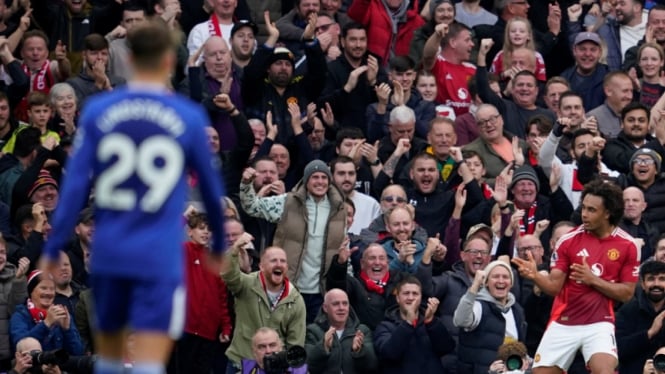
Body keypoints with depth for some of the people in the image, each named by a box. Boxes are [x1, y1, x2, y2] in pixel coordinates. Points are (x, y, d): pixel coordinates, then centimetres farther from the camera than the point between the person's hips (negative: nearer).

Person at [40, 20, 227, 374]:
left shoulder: (97, 112, 0)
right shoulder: (189, 118, -1)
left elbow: (75, 185, -2)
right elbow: (211, 186, 11)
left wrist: (53, 248, 4)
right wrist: (218, 245, 26)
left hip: (108, 255, 3)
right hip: (159, 261, -3)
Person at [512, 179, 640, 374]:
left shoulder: (626, 245, -4)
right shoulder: (569, 240, -3)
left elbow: (627, 293, -3)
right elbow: (554, 286, -4)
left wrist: (593, 280, -16)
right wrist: (535, 275, -26)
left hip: (599, 323, -2)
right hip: (563, 323, 2)